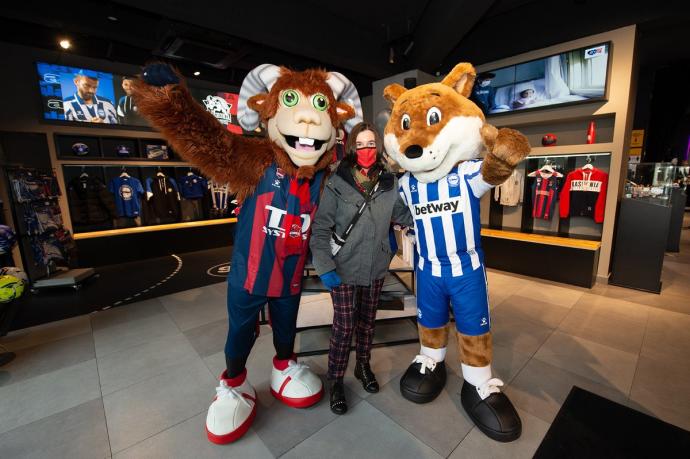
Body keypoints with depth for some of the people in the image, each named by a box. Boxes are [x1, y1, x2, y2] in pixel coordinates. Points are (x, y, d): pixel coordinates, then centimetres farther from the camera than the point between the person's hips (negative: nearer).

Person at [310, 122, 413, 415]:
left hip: (376, 269, 4)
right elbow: (320, 229, -11)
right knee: (344, 327, 4)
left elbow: (404, 216, 13)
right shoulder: (336, 184, -10)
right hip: (344, 270, -3)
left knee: (367, 321, 19)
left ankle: (363, 366, 43)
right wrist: (324, 267, -16)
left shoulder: (389, 184, 1)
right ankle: (336, 380, 29)